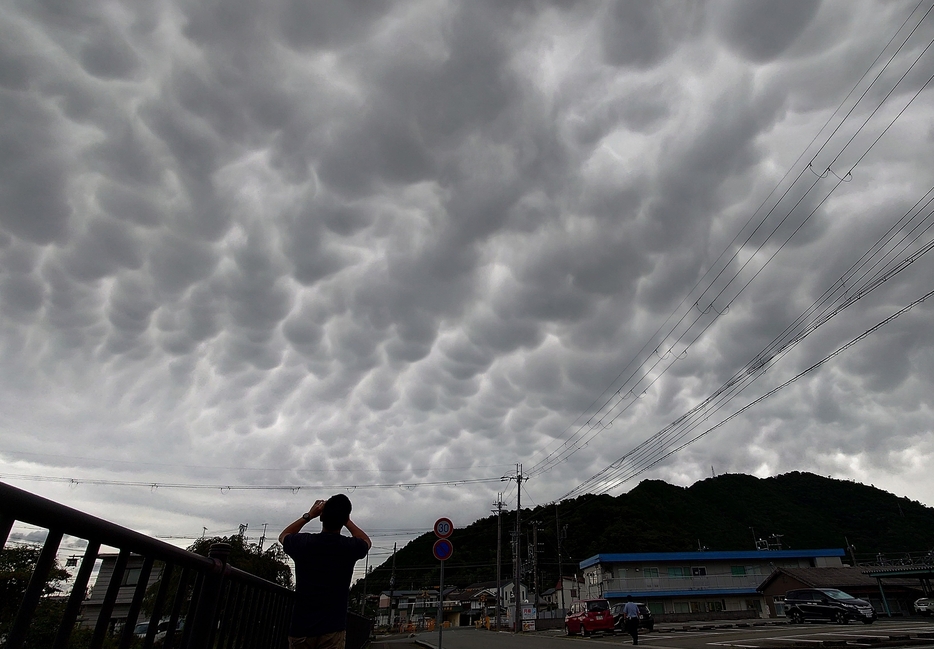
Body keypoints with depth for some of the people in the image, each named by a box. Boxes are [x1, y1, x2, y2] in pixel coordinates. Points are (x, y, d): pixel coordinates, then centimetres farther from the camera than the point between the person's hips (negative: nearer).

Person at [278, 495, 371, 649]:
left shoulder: (303, 542, -7)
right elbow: (366, 541, 19)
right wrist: (345, 519, 14)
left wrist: (309, 515, 16)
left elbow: (283, 536, 18)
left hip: (300, 629, 1)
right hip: (332, 630, -1)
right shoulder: (350, 547, -8)